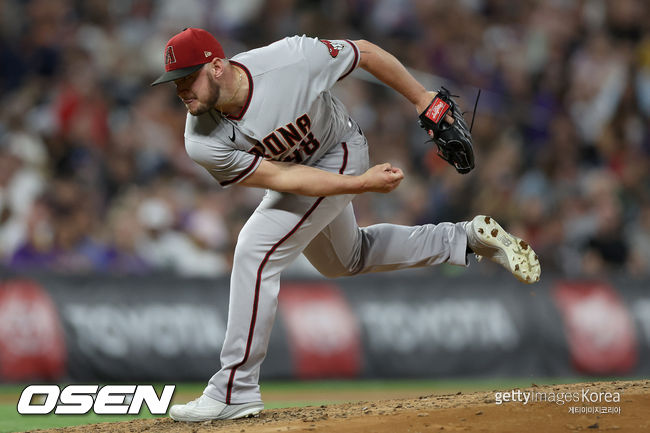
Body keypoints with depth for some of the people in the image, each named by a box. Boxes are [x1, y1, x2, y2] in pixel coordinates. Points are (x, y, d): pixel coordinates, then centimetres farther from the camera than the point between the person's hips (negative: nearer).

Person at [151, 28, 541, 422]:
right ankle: (467, 238, 38)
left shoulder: (291, 60, -37)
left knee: (257, 249, -20)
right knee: (345, 261, 25)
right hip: (292, 173, 5)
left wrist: (422, 99, -11)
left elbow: (365, 53, -20)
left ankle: (234, 392, -13)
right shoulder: (203, 142, -29)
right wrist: (362, 184, -34)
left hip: (338, 156, -5)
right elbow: (280, 177, -29)